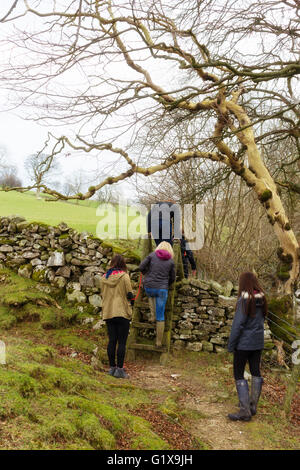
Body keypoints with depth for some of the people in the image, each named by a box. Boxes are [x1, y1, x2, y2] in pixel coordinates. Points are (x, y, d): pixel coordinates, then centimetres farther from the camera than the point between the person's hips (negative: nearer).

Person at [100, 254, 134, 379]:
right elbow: (129, 295, -5)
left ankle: (112, 367, 16)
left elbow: (102, 294, 14)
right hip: (122, 312, -5)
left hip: (108, 313, 5)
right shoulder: (124, 276, -8)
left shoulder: (104, 277, 7)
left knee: (112, 341, 11)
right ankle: (119, 369, 0)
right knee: (122, 342, -1)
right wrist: (130, 303, 14)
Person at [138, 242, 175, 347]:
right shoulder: (171, 261, 4)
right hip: (162, 289, 0)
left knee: (151, 295, 39)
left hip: (149, 287, 1)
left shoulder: (152, 255, 1)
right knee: (160, 316, 8)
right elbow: (172, 278, 10)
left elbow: (141, 267, -3)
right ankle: (159, 342, 11)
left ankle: (153, 315, 24)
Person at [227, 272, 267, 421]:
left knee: (238, 374, 3)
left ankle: (245, 411, 3)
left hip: (244, 343, -7)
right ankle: (252, 405, 29)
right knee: (255, 371, 17)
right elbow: (262, 320, 7)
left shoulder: (244, 300, -20)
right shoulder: (262, 299, 0)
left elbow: (237, 324, -19)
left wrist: (231, 345, -11)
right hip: (258, 342, 7)